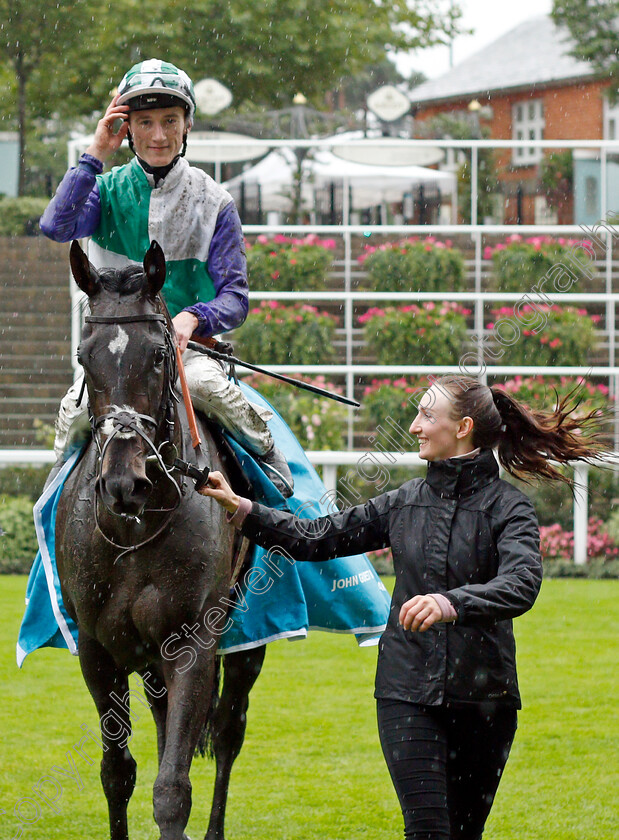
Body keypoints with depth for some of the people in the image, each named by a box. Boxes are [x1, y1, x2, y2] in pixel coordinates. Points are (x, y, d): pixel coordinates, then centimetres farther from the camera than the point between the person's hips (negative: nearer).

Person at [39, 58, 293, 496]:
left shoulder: (213, 201, 2)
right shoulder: (108, 190, 6)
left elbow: (234, 299, -1)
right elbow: (57, 226, -15)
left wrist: (194, 318, -22)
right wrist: (95, 157, -14)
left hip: (190, 344, -1)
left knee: (208, 386, -33)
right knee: (76, 410, -25)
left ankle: (270, 460, -9)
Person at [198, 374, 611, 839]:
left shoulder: (508, 507, -5)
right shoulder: (405, 503, 9)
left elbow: (522, 584, -24)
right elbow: (316, 538, 14)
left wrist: (451, 604, -40)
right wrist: (240, 508, 6)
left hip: (482, 695, -2)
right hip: (407, 691, 2)